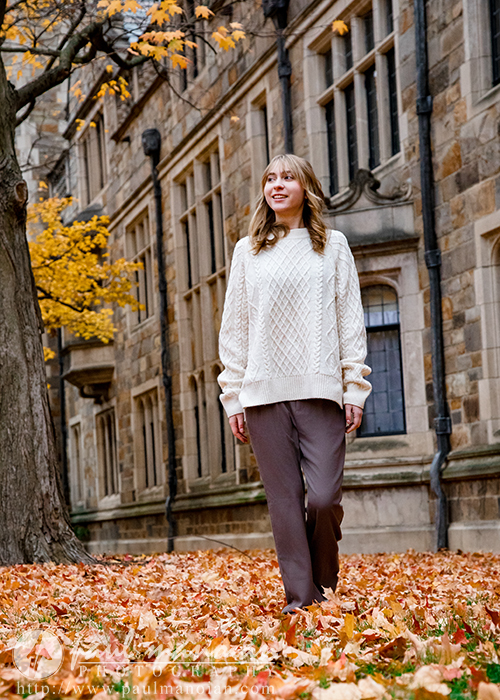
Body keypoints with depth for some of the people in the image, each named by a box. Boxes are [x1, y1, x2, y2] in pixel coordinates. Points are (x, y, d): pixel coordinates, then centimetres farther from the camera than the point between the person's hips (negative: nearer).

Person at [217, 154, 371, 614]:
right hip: (264, 392, 1)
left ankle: (325, 581, 14)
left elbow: (351, 322, 8)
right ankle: (301, 597, 4)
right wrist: (233, 396, 5)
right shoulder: (248, 251, 14)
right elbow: (234, 327, 12)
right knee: (285, 501, -2)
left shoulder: (333, 246, 11)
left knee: (324, 497, -10)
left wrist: (355, 388, -1)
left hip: (320, 389, -1)